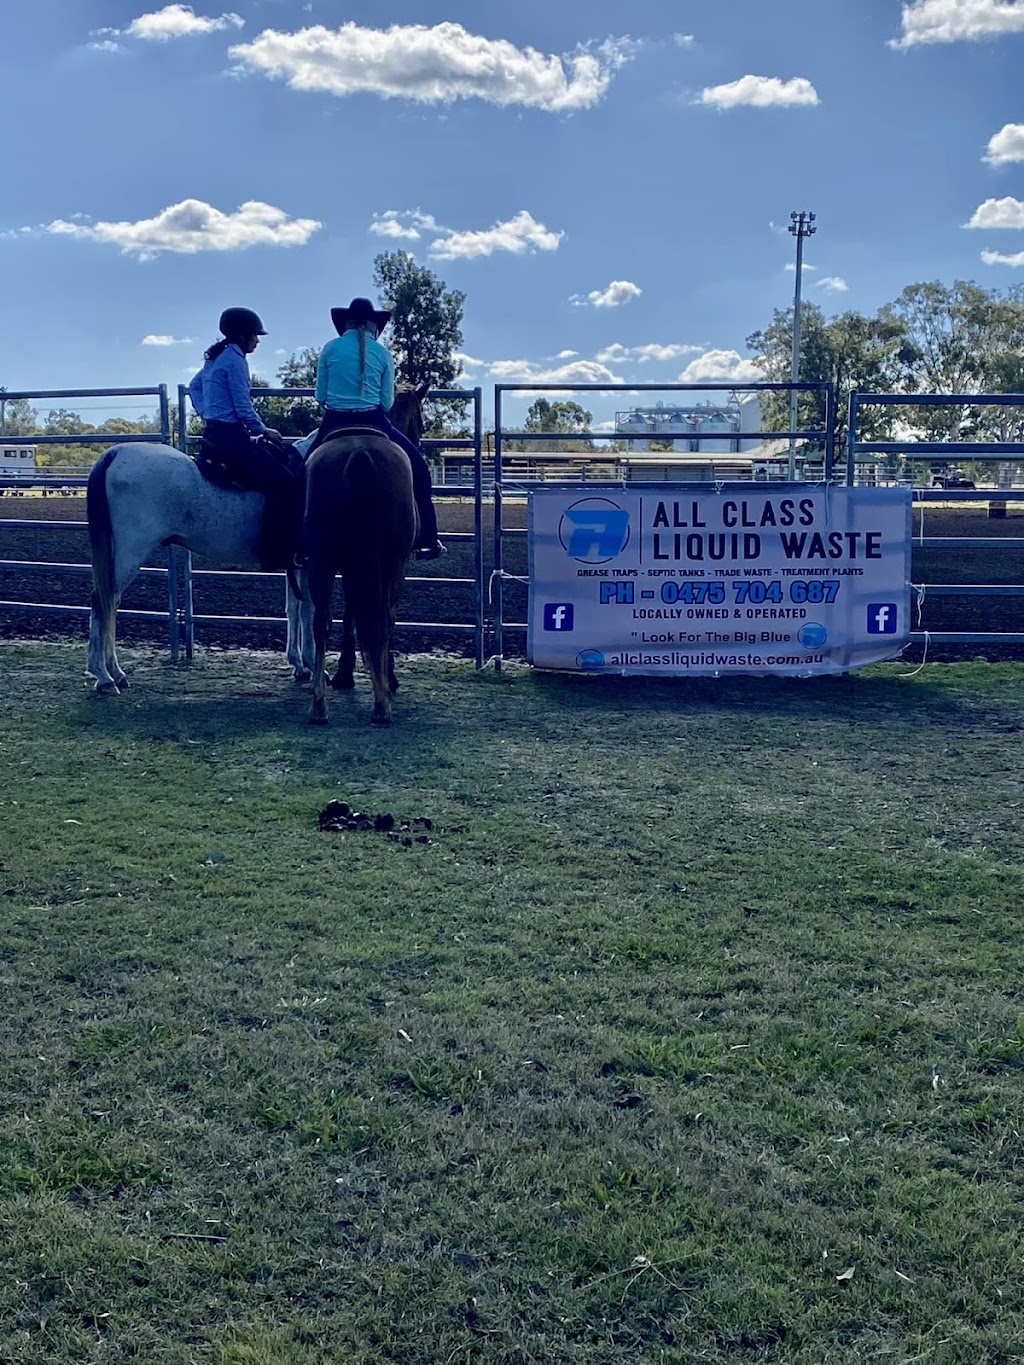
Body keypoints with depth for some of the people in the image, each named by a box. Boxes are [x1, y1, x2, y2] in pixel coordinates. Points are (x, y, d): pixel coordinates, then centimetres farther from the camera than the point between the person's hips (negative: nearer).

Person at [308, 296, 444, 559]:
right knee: (418, 468, 14)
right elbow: (387, 402, 5)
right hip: (373, 423, -1)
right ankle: (426, 542, 9)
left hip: (334, 424, 1)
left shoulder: (330, 348, 2)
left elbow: (320, 396, 5)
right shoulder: (382, 353, 2)